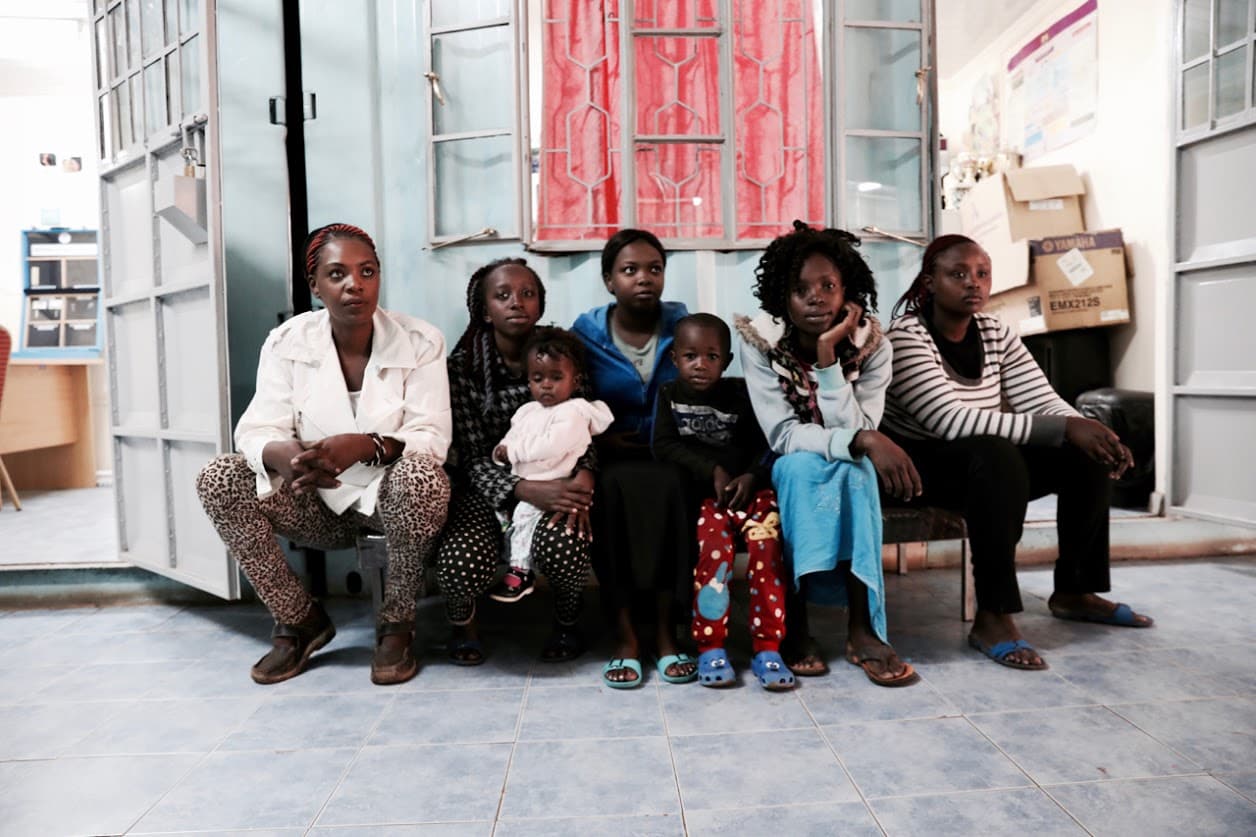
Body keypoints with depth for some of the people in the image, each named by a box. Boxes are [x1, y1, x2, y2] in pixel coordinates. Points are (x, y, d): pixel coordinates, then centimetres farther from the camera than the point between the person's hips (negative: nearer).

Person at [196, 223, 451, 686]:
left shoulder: (420, 341, -12)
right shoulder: (287, 342, -5)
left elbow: (431, 437, -19)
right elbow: (258, 430, -11)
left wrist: (362, 446, -39)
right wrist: (286, 455, -37)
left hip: (393, 494, -3)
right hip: (319, 500, 3)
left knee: (421, 473, -36)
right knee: (218, 479, -17)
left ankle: (396, 623, -12)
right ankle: (299, 619, -2)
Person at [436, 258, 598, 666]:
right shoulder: (464, 364, -7)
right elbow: (473, 456, -10)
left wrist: (584, 477, -26)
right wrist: (527, 491, -29)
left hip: (555, 481, 1)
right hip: (489, 486, 0)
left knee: (563, 546, -32)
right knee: (463, 563, -28)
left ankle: (568, 619, 6)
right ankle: (462, 617, 13)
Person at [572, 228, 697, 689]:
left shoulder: (683, 324, 4)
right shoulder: (586, 331, 2)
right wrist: (602, 437, -14)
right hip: (612, 454, 0)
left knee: (671, 488, -33)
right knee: (612, 489, -33)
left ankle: (665, 628, -21)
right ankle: (625, 630, -23)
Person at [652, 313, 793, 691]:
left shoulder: (740, 393, 6)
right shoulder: (668, 395, 6)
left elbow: (763, 444, 4)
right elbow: (664, 446, -5)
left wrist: (751, 476, -15)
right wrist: (712, 471, -13)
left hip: (748, 485, 1)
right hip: (699, 490, -1)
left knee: (765, 539, -26)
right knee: (714, 537, -30)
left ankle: (767, 647, -19)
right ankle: (710, 646, -18)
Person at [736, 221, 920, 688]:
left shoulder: (871, 344, -12)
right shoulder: (759, 340, -17)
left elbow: (853, 430, -24)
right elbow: (782, 435, -24)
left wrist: (828, 352, -30)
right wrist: (863, 442, -37)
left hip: (849, 479, 2)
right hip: (786, 475, -1)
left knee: (855, 467, -32)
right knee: (802, 465, -34)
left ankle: (862, 628, -28)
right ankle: (794, 622, -26)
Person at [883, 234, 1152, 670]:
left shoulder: (995, 334, 2)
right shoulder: (906, 337, -20)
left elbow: (1044, 403, -2)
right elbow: (951, 420, -31)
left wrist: (1099, 436, -24)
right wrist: (1064, 430, -34)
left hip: (989, 460, 7)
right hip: (920, 465, -7)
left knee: (1087, 456, -5)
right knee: (996, 455, -34)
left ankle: (1073, 591, 11)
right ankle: (992, 619, -28)